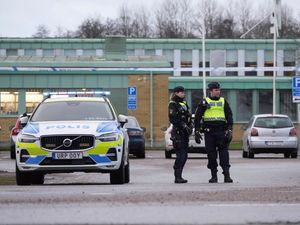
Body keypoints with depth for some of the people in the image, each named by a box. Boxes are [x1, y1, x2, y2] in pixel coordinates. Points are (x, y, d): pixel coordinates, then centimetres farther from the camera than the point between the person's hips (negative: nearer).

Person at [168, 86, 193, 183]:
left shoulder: (184, 103, 19)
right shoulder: (173, 104, -6)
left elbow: (188, 117, 24)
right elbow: (173, 119, -16)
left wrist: (190, 126, 7)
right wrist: (184, 126, -20)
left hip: (185, 133, 8)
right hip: (178, 132, -8)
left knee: (184, 156, 7)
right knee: (180, 155, -13)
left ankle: (178, 176, 12)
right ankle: (177, 177, -11)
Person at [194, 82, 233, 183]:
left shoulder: (223, 102, 11)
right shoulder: (204, 102, 6)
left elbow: (229, 117, 10)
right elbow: (197, 117, 8)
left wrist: (229, 130, -1)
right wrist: (197, 132, 2)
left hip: (221, 131, 0)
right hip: (209, 132, 0)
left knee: (224, 152, -8)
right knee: (211, 154, 2)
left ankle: (227, 175, -11)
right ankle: (214, 176, 10)